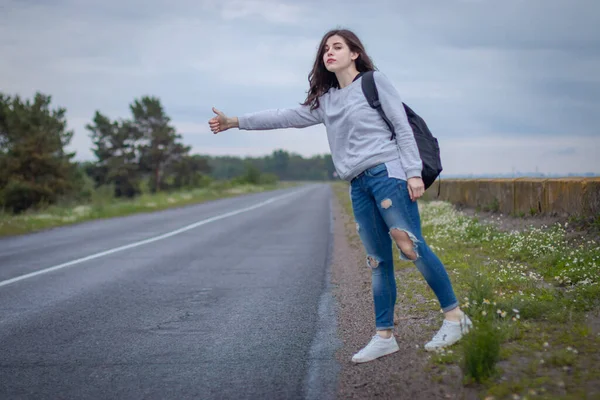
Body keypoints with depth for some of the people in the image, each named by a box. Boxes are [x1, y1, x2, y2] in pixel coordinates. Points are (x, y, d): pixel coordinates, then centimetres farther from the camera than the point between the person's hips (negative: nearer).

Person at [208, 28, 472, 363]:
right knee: (378, 260, 5)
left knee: (412, 246, -12)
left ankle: (455, 317, -4)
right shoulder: (325, 101, 20)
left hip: (388, 174, -6)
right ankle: (384, 336, 6)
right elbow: (285, 117, 21)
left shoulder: (375, 81, 4)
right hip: (359, 185, 6)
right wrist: (235, 122, 18)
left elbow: (402, 127, -1)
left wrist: (414, 172, -10)